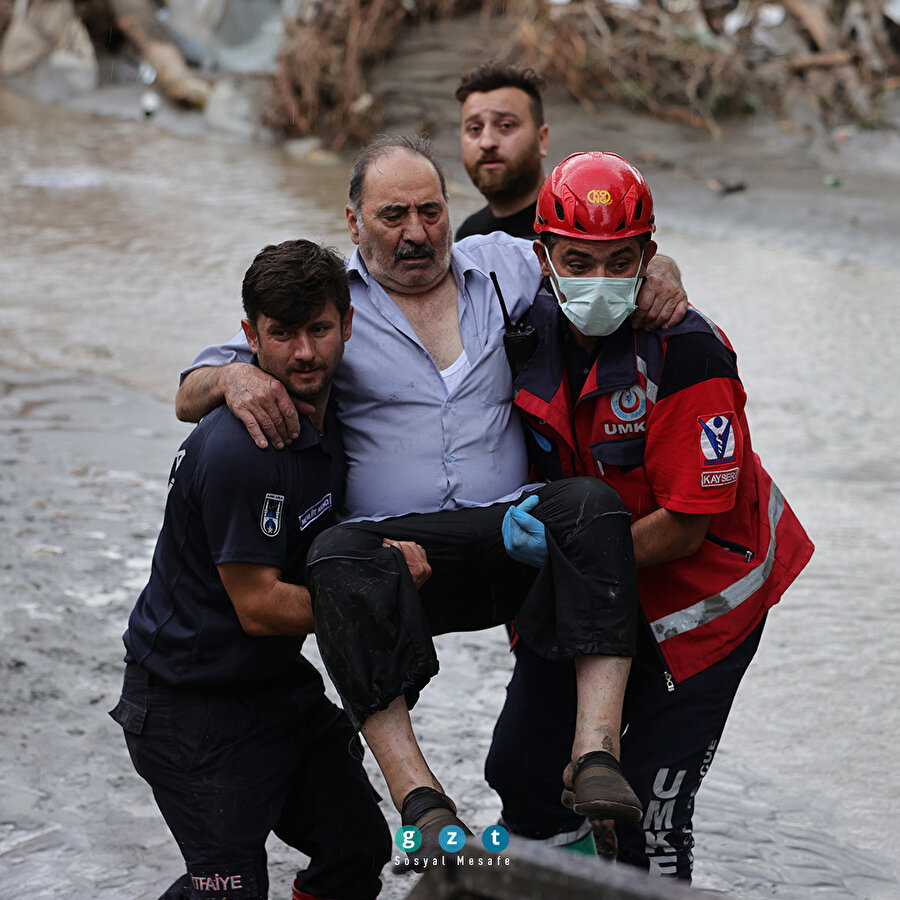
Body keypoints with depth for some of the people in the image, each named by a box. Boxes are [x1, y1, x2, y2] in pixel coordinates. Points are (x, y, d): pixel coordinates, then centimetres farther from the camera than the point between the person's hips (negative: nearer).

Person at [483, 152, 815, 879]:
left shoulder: (688, 355, -26)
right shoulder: (530, 331, -9)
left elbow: (684, 526, -24)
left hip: (696, 594, -6)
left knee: (646, 811, -4)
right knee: (521, 770, 11)